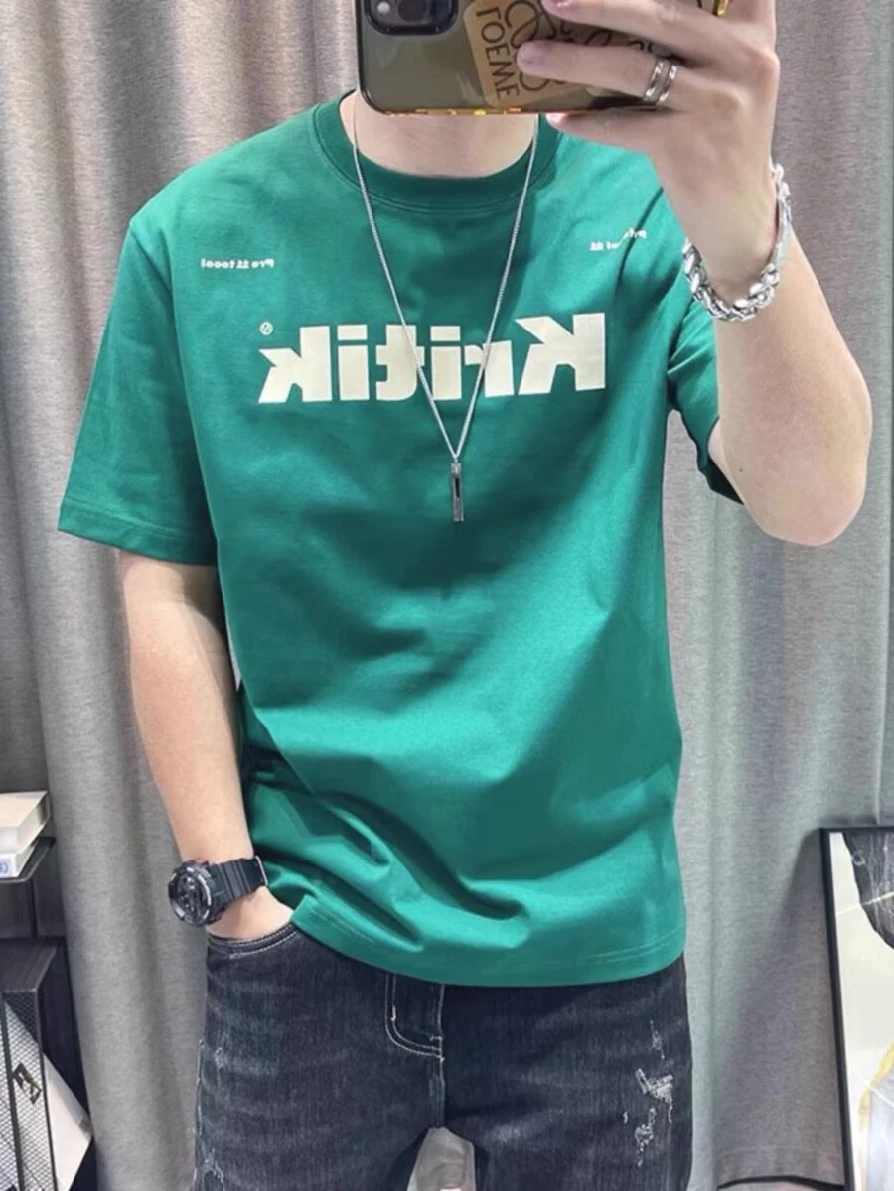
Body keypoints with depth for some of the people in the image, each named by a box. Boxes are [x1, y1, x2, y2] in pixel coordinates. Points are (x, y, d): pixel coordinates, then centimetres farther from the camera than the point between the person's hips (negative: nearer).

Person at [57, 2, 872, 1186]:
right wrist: (229, 888, -3)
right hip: (311, 930, 0)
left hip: (592, 934, 1)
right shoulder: (197, 234, -5)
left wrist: (738, 205, -37)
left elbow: (812, 503, -21)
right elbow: (169, 592, -2)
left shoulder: (648, 205, -6)